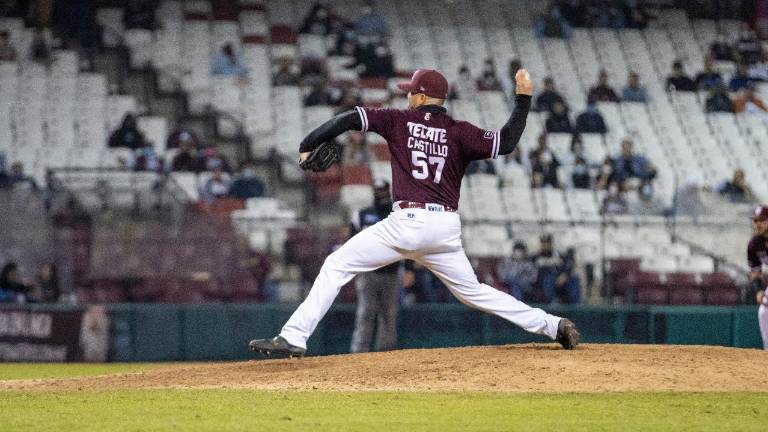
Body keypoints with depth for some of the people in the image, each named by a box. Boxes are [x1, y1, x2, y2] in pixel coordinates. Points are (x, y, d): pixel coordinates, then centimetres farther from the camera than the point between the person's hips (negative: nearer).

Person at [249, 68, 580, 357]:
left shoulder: (400, 121, 6)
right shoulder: (458, 132, 9)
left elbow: (349, 119, 0)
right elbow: (506, 143, -2)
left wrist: (307, 146, 9)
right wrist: (523, 97, 7)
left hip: (408, 223, -4)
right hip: (447, 228, 4)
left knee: (336, 266, 2)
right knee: (472, 291, 19)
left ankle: (293, 338, -10)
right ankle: (550, 325, 10)